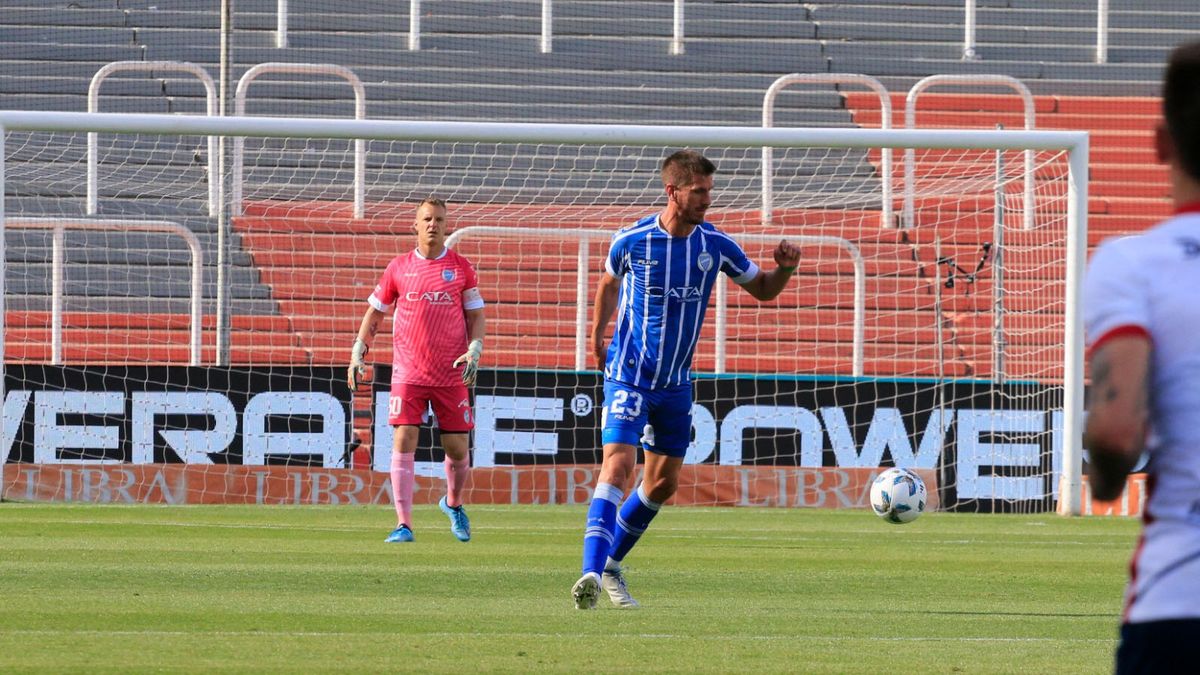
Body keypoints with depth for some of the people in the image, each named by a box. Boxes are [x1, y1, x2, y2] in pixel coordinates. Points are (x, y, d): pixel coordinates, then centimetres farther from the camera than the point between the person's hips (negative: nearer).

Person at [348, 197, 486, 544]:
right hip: (408, 372, 0)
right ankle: (403, 524, -11)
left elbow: (476, 316, 7)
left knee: (458, 448, 4)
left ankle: (454, 503, 35)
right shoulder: (399, 268, 5)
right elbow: (375, 312, 13)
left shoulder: (461, 268, 4)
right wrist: (357, 354, 4)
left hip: (451, 374, 0)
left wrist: (474, 351, -10)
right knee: (403, 440, -13)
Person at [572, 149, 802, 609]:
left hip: (677, 382, 5)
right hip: (629, 376, -5)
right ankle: (591, 572, -30)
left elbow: (763, 290, 8)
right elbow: (609, 284, 12)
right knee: (618, 463, -21)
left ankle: (612, 564, 29)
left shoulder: (715, 245, -4)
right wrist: (598, 335, 12)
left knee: (663, 482, 11)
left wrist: (784, 268, -12)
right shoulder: (631, 241, -10)